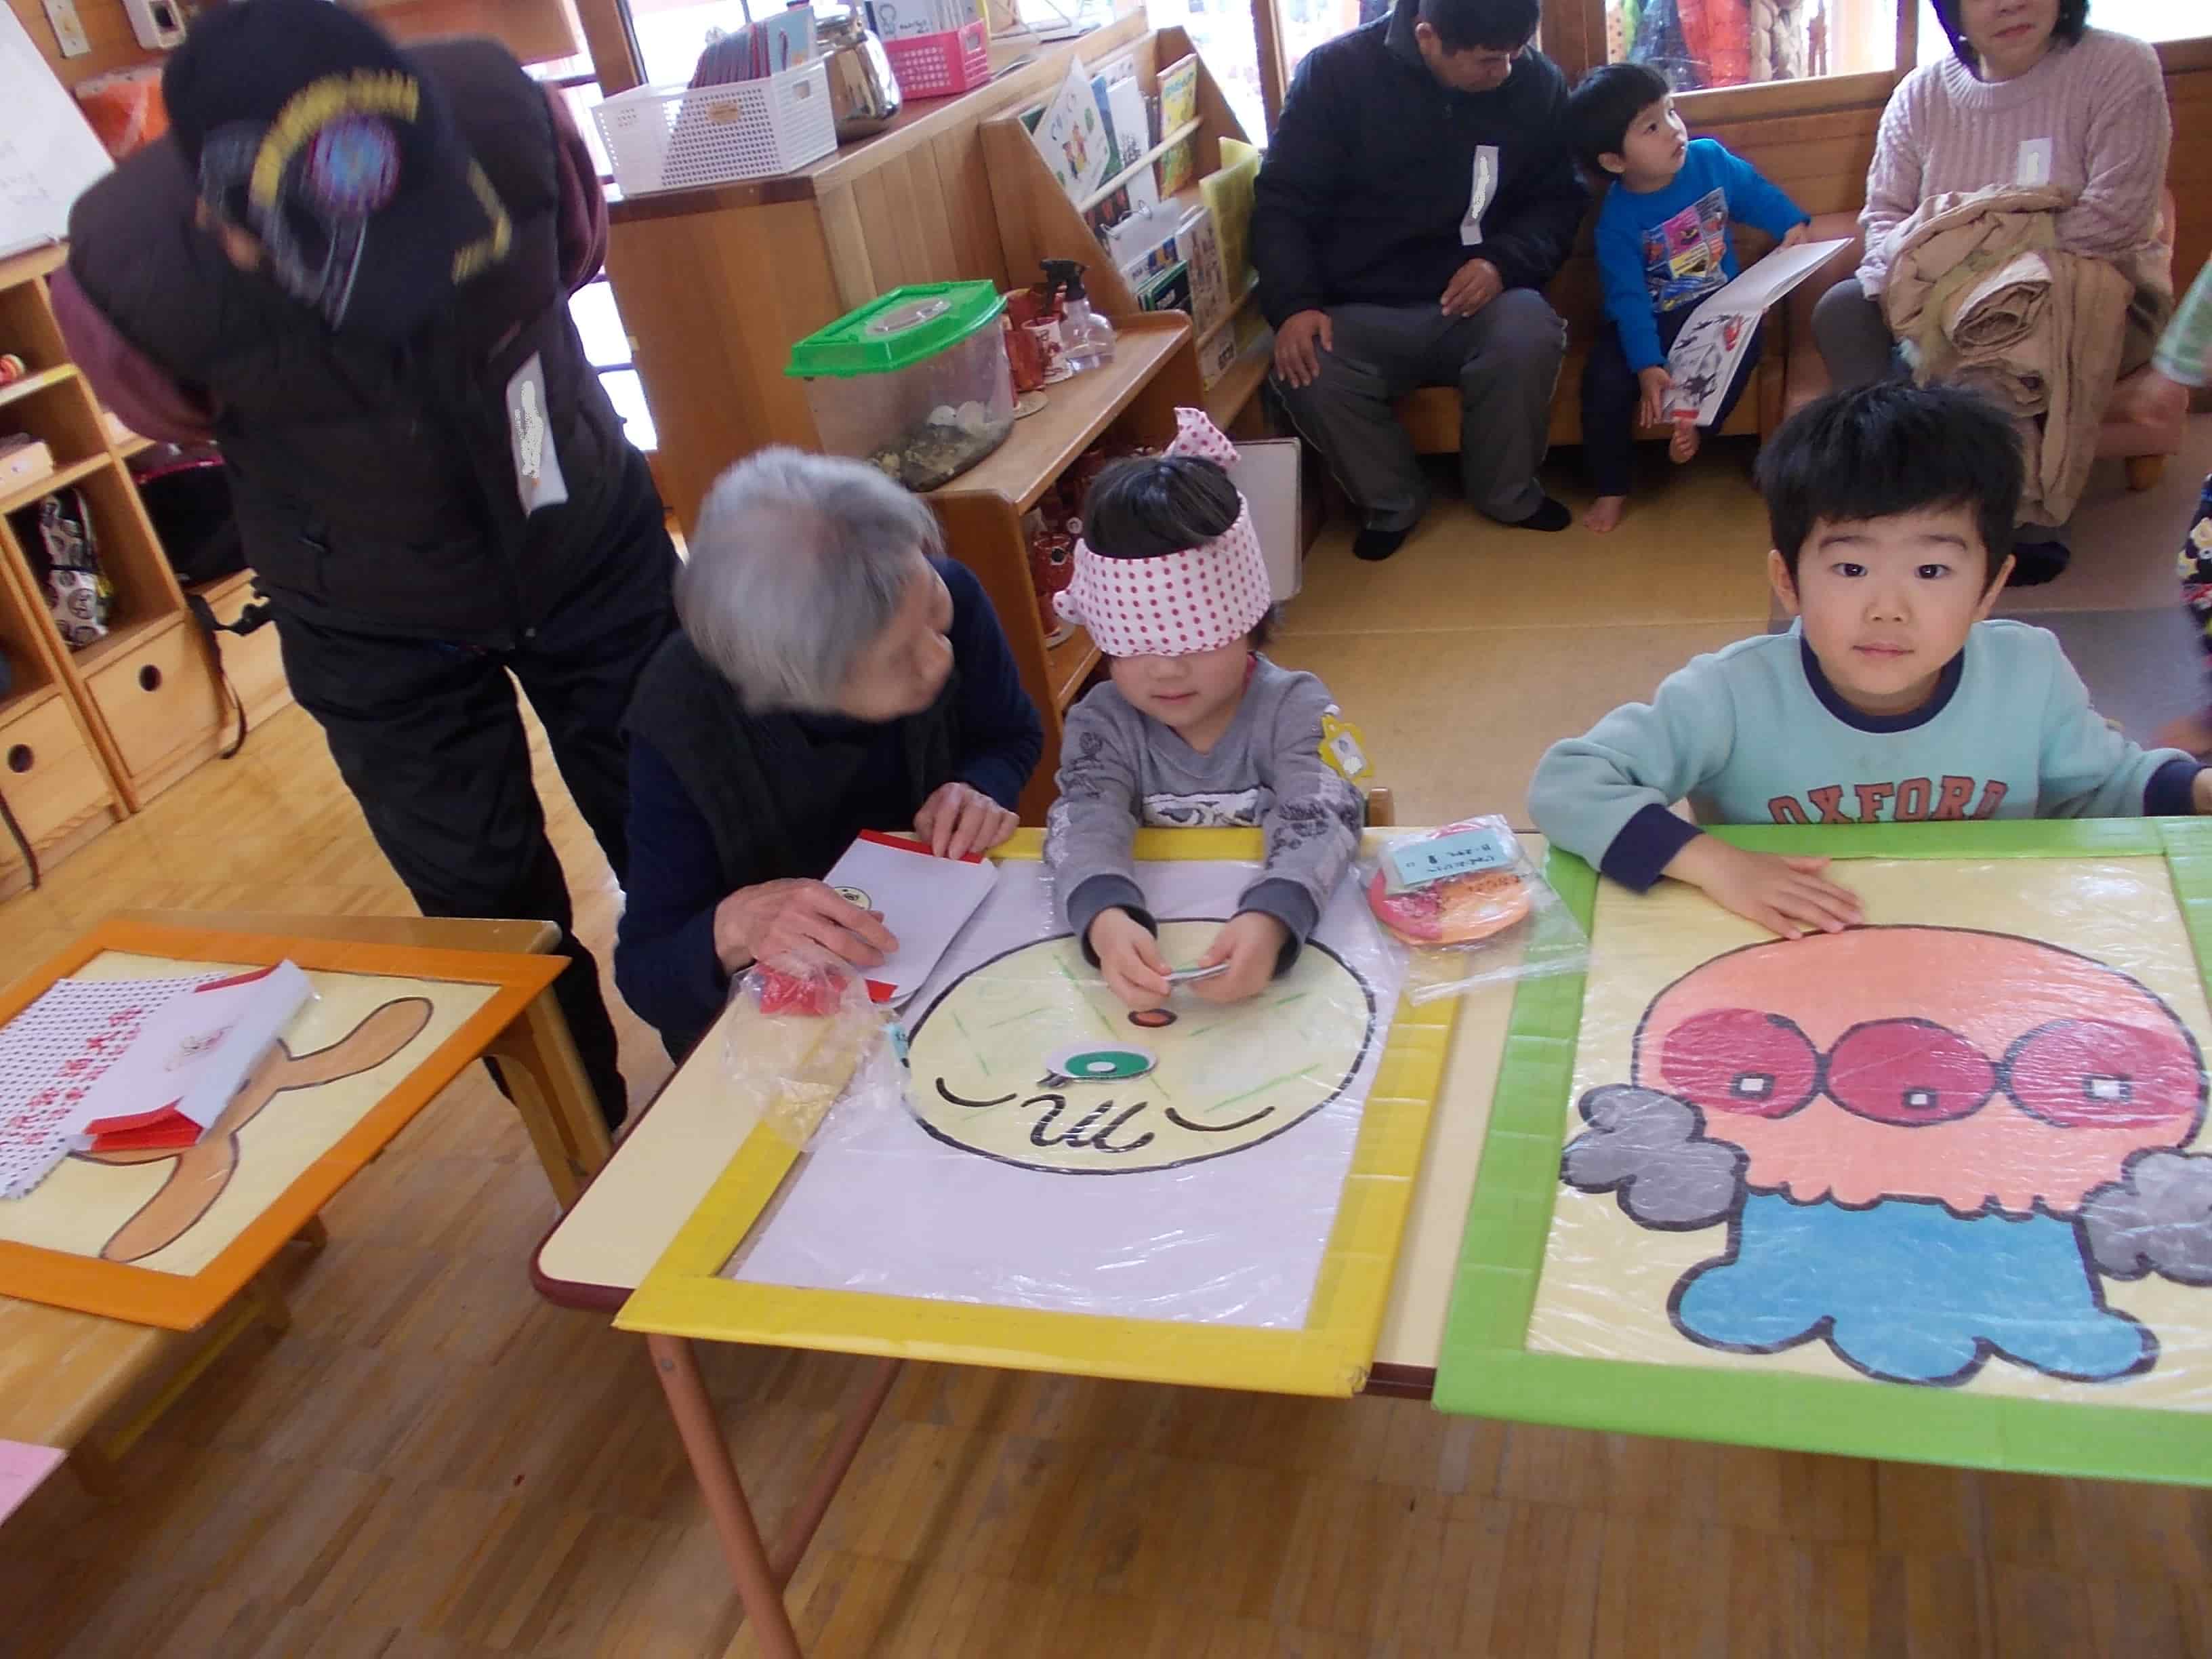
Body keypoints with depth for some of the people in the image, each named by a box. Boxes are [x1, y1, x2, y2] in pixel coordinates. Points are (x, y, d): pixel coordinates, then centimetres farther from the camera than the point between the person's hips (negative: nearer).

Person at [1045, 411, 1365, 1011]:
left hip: (1283, 931, -1)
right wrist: (1106, 919, -40)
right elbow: (1086, 821, -18)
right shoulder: (1102, 723, -3)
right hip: (1153, 941, 1)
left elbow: (1317, 823, -22)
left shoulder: (1295, 709, -8)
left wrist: (1269, 922, -42)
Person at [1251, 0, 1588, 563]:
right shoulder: (1337, 71, -7)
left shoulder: (1538, 83, -1)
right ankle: (1392, 503, -2)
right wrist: (1294, 305, -21)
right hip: (1362, 311, 0)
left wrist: (1504, 261, -15)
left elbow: (1560, 200, 7)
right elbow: (1283, 202, -5)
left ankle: (1508, 494, -4)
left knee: (1528, 337, -32)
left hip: (1477, 297, 1)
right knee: (1307, 374, -31)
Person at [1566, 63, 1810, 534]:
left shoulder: (1710, 159, -7)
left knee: (1745, 339, -31)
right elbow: (1628, 299, -21)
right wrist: (1647, 366, -29)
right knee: (1605, 378, -25)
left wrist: (1793, 224, -3)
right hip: (1651, 320, -2)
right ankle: (1611, 489, -7)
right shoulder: (1618, 219, -16)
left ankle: (1697, 422, -7)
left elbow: (1757, 194, 13)